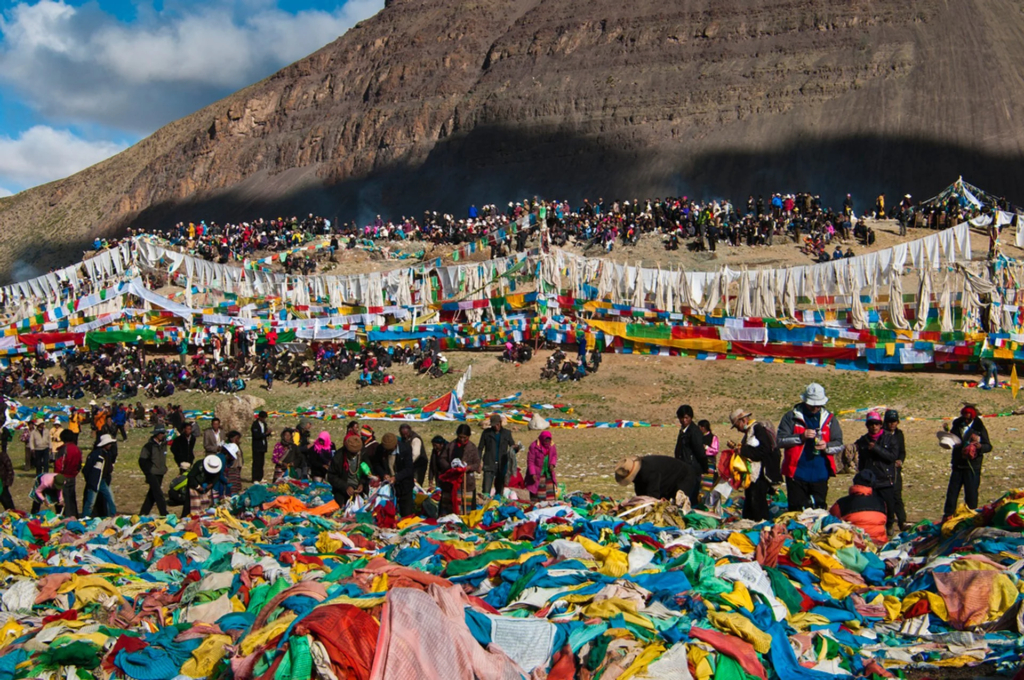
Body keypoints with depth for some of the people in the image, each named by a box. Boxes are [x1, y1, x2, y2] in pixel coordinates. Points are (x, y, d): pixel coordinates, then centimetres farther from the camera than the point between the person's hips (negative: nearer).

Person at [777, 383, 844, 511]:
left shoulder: (829, 420, 10)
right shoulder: (791, 417, 1)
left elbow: (839, 445, 8)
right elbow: (780, 441, -6)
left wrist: (826, 446, -13)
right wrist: (801, 437, -18)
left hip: (820, 475, 2)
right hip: (797, 473, -2)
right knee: (797, 510, 1)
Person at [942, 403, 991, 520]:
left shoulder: (979, 428, -2)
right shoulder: (956, 425, 9)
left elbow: (989, 446, -2)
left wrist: (980, 446, -23)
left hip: (972, 466, -3)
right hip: (957, 465, 3)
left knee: (971, 493, -1)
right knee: (952, 491, 2)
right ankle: (947, 516, 9)